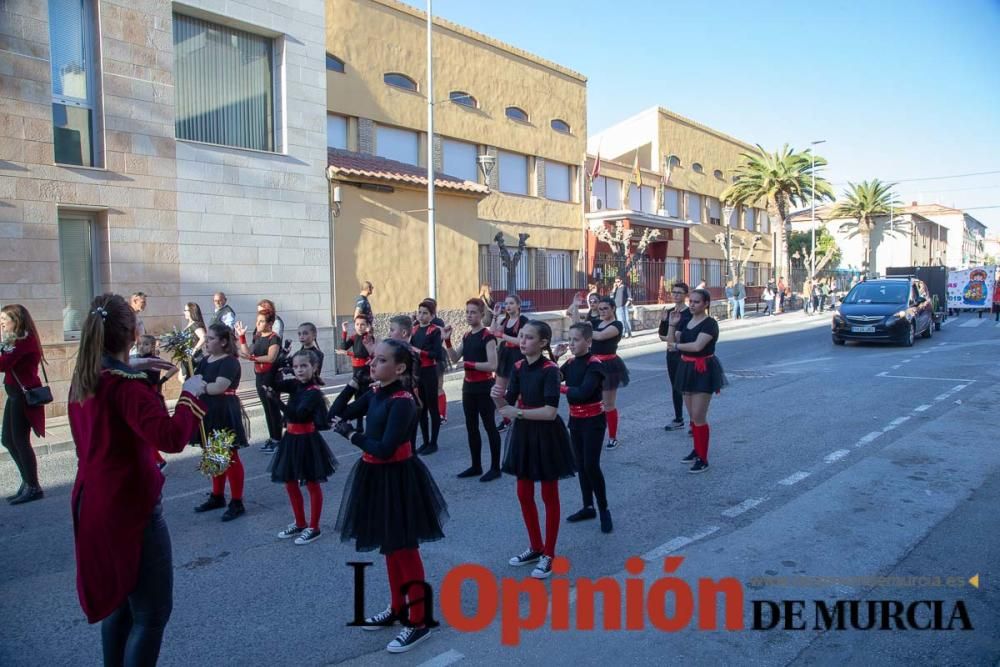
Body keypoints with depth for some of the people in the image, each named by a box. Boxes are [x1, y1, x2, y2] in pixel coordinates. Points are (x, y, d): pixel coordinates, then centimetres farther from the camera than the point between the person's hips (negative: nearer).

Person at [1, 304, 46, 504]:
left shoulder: (25, 340, -16)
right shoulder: (17, 340, 16)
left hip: (24, 395, -10)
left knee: (20, 441, -6)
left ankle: (34, 488, 3)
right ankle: (27, 482, 23)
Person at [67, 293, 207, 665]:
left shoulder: (82, 381, 4)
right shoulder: (125, 386, -22)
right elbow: (170, 437, -35)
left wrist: (138, 372, 15)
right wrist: (190, 394, -22)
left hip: (95, 506, 9)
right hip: (130, 509, -9)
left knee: (118, 602, 23)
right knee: (152, 612, 3)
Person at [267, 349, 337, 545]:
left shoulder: (314, 393, -17)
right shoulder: (295, 385, 4)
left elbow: (296, 415, -27)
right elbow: (271, 384, -6)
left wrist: (276, 400, -29)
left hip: (307, 441, -8)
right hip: (291, 439, 8)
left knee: (312, 484, 6)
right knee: (290, 483, 16)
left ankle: (314, 528, 17)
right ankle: (300, 524, 31)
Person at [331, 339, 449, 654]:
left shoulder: (402, 401, -21)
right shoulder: (375, 395, 4)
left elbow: (385, 448, -27)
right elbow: (336, 415, 5)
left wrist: (350, 433, -15)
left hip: (398, 478, -8)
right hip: (376, 476, 9)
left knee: (405, 550, 3)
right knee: (389, 547, 21)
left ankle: (419, 622, 18)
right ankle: (396, 608, 39)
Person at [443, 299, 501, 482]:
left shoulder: (487, 337, -14)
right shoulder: (466, 336, 10)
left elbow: (492, 365, -20)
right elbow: (455, 358, 8)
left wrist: (471, 364, -19)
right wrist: (447, 340, -2)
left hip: (484, 387, -8)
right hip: (468, 386, 8)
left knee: (489, 426, 0)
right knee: (471, 426, 13)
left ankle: (495, 468, 8)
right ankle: (476, 466, 24)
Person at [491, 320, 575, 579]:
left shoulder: (550, 370, -19)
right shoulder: (518, 367, 1)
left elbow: (551, 412, -26)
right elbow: (509, 404, -1)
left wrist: (517, 413, -25)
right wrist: (500, 398, -22)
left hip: (546, 435, -7)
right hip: (523, 434, 7)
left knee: (549, 496, 8)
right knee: (524, 494, 15)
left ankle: (548, 555, 22)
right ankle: (535, 548, 34)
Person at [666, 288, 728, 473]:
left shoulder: (710, 323, -14)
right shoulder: (687, 321, 10)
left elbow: (697, 345, -27)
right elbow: (672, 344, 11)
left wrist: (677, 346, -12)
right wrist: (672, 325, -2)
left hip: (703, 370, -8)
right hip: (687, 369, 8)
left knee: (699, 416, -7)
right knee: (692, 415, 15)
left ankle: (703, 459, 2)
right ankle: (697, 450, 30)